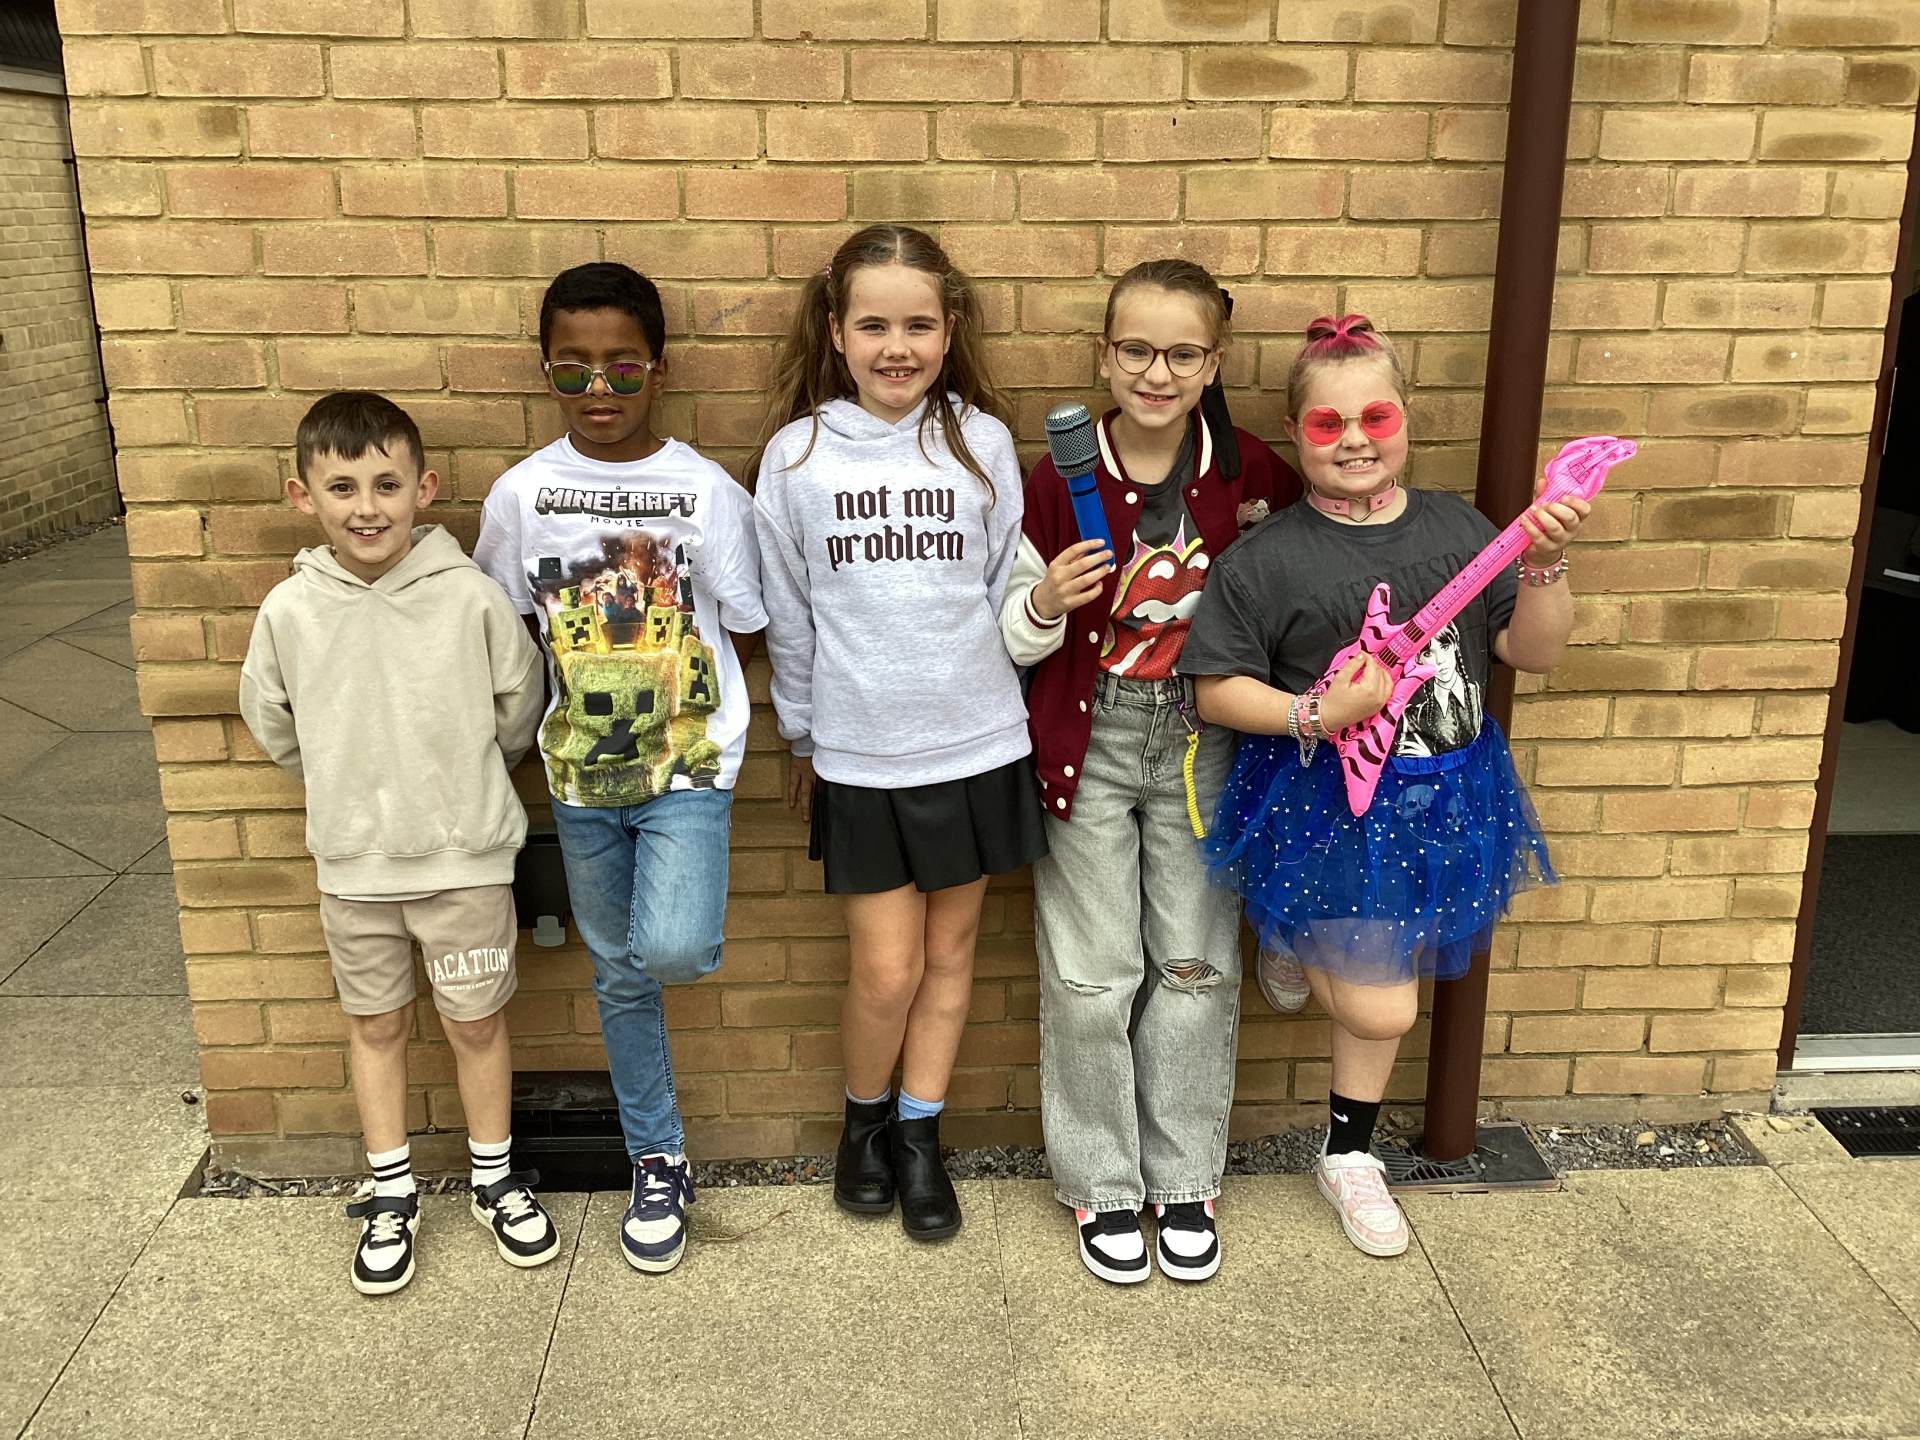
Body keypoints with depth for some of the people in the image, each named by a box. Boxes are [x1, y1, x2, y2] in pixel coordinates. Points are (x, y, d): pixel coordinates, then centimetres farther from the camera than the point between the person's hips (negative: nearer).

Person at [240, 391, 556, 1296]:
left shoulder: (470, 596, -14)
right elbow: (270, 723, 7)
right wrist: (352, 782, 9)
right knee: (376, 1023, 16)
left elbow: (519, 709, 0)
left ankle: (495, 1178, 33)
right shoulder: (290, 609, -9)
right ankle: (391, 1194, 34)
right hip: (352, 864, 2)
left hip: (466, 856, -2)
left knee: (477, 1020, 12)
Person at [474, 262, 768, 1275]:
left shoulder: (709, 492, -9)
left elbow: (746, 634, -1)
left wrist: (668, 694, -7)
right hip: (579, 775, 3)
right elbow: (510, 629, 10)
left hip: (688, 765, -3)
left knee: (669, 951, -25)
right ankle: (659, 1164, 30)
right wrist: (583, 695, 1)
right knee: (617, 977, 13)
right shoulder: (522, 493, -1)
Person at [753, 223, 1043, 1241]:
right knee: (887, 970, 2)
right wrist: (802, 742, 9)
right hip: (860, 753, -1)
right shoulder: (796, 454, -4)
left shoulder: (981, 442, -2)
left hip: (974, 744, 2)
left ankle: (917, 1136, 32)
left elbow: (1006, 588, 6)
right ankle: (864, 1117, 31)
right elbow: (786, 615, 4)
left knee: (951, 951, 13)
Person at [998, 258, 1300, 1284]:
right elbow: (1011, 639, -4)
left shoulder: (1252, 477, -6)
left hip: (1203, 743, 2)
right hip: (1087, 739, -2)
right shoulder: (1059, 481, -11)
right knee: (1092, 972, 5)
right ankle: (1100, 1182, 25)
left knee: (1197, 962, 10)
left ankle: (1184, 1178, 28)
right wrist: (1045, 603, -26)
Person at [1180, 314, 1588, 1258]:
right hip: (1327, 807, -4)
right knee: (1379, 1006, -2)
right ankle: (1289, 939, 32)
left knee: (1378, 1002, 17)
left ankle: (1347, 1155, 41)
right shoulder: (1266, 558, -13)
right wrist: (1317, 715, -23)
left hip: (1443, 799, 4)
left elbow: (1535, 652, 3)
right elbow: (1216, 687, -11)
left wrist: (1544, 563, -13)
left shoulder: (1456, 527, 0)